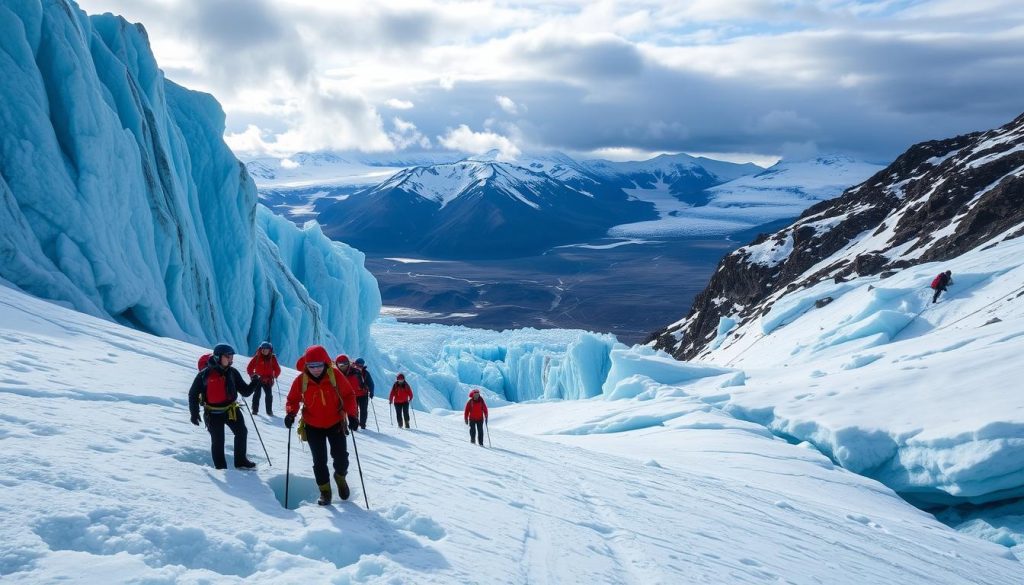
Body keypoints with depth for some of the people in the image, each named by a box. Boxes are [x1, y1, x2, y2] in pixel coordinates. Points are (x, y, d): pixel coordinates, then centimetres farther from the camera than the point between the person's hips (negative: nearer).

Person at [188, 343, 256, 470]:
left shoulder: (232, 372, -1)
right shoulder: (205, 374, -12)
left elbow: (245, 391, 1)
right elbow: (193, 394, -4)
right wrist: (194, 413, -7)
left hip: (231, 409, 4)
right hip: (213, 413, -4)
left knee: (242, 432, 2)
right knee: (217, 440, 0)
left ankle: (240, 461, 17)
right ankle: (221, 467, 13)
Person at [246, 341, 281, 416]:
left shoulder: (272, 358, 3)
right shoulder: (257, 357, -2)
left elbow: (277, 369, 7)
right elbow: (249, 367, 1)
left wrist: (275, 376, -8)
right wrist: (252, 375, -9)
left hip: (268, 380, 1)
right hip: (258, 379, -1)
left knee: (269, 395, -2)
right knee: (257, 394, -4)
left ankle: (269, 411, 6)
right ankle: (255, 410, 5)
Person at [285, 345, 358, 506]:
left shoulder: (335, 375, -16)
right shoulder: (301, 380, -14)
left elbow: (348, 394, -7)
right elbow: (292, 400, 1)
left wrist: (351, 414, -18)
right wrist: (291, 413, -18)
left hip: (335, 424, 0)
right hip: (313, 427, 0)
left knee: (341, 457, 1)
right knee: (319, 461, 2)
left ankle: (340, 477, 34)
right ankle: (325, 491, 21)